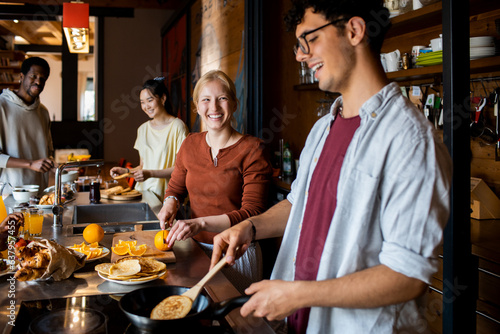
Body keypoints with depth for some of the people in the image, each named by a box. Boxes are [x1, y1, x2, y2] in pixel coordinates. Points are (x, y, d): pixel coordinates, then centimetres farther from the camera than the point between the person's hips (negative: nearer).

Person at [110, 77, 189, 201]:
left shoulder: (177, 126, -5)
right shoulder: (143, 129, 15)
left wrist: (150, 174, -17)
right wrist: (126, 171, 3)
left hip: (165, 195, -5)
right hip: (142, 192, 5)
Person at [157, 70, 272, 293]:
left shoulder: (252, 150, -13)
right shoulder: (190, 145, 4)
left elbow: (252, 213, -19)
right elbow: (175, 187, 18)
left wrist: (201, 223, -28)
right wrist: (170, 204, -4)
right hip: (195, 248, 5)